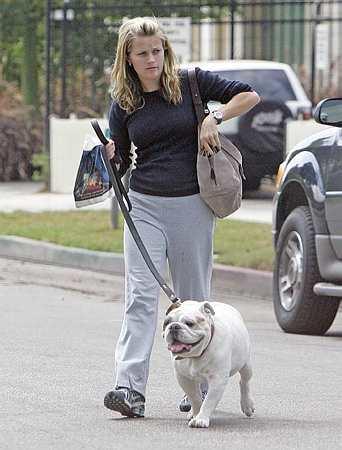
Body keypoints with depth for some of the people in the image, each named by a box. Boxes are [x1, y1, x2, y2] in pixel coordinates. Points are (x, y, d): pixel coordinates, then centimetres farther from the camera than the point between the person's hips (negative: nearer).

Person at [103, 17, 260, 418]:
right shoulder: (123, 104, 6)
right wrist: (107, 156, -9)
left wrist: (214, 117, -11)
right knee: (140, 294, -11)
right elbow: (120, 164, 12)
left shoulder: (191, 83, 0)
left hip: (192, 205, -1)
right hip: (144, 204, 1)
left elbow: (248, 95, 3)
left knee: (194, 299, 7)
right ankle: (130, 388, -20)